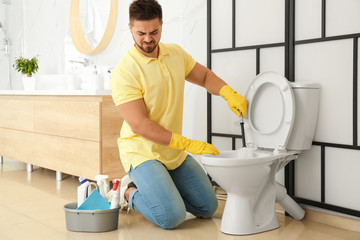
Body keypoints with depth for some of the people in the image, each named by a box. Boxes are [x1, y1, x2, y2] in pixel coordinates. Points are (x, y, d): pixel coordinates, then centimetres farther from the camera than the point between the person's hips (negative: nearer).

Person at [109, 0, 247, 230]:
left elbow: (205, 76, 16)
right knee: (172, 216, -21)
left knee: (208, 207, 11)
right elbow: (139, 125, -23)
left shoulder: (176, 53, 2)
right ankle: (130, 192, 6)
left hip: (175, 153, 7)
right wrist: (187, 144, -27)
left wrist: (229, 93, -6)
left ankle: (158, 186, 25)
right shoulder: (124, 73, -19)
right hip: (142, 152, -7)